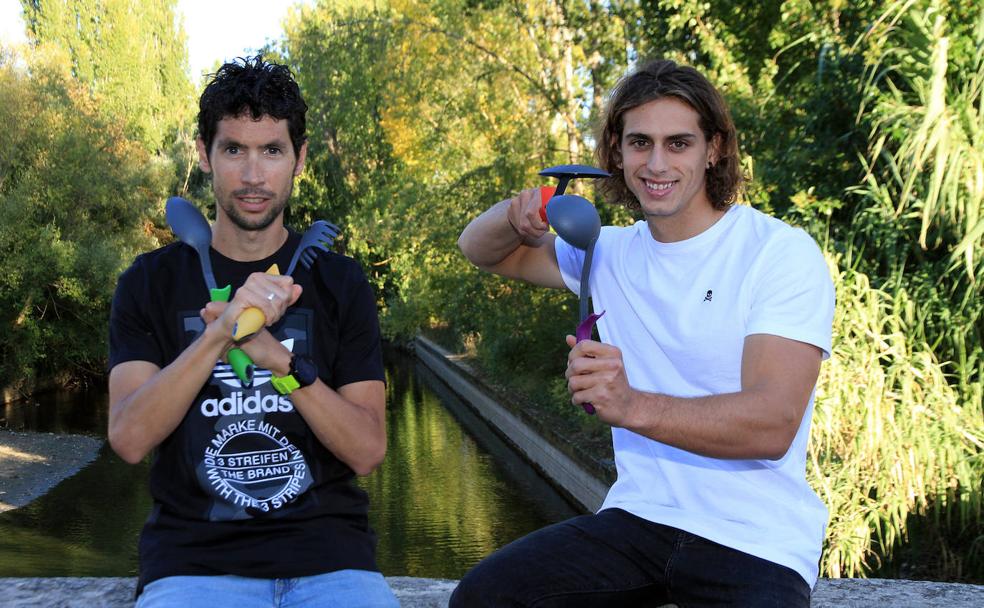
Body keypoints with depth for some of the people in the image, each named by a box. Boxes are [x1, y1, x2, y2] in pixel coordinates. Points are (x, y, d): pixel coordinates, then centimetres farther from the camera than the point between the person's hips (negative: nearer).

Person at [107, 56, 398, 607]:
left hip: (327, 552, 1)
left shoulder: (340, 282, 8)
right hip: (193, 556, 0)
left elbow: (367, 452, -1)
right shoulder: (152, 282, 7)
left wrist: (282, 360, -15)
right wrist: (220, 333, -20)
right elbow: (130, 439, -7)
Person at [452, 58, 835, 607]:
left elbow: (772, 424, -20)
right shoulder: (612, 252, 10)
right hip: (638, 517, 5)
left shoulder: (782, 252, -9)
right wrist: (519, 215, -5)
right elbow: (480, 250, 20)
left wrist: (633, 406, -36)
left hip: (756, 543, -5)